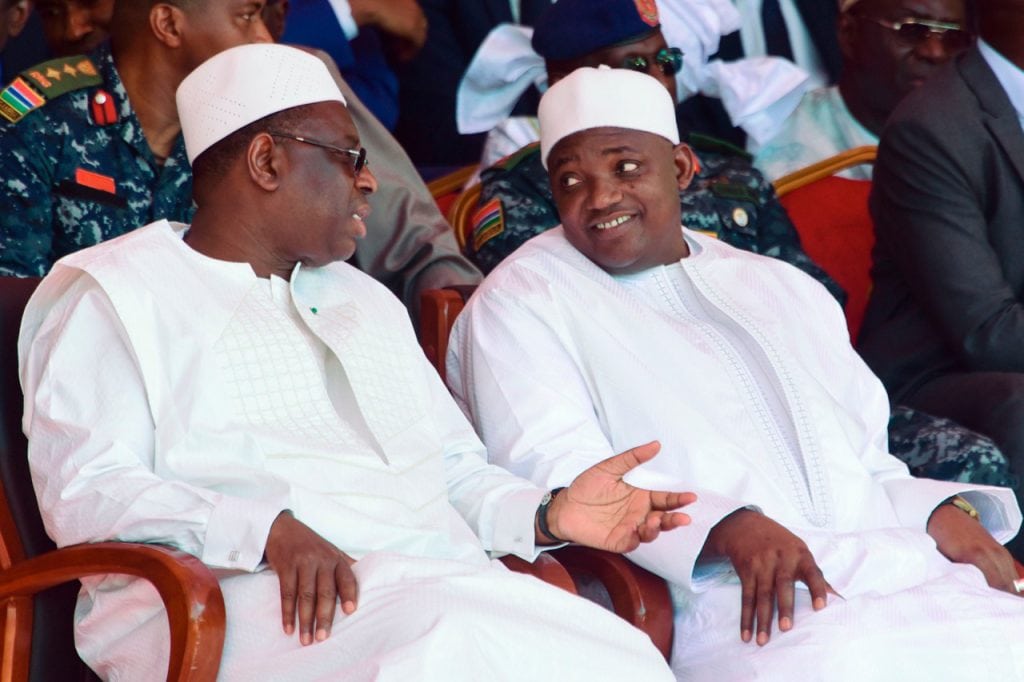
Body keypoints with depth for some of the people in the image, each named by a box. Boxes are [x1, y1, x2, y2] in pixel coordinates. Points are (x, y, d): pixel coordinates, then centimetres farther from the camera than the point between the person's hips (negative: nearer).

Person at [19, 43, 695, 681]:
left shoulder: (365, 300, 33)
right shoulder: (112, 293, 9)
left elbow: (456, 466, 29)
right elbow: (84, 492, -5)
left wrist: (548, 513, 5)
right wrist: (270, 530, -21)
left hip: (442, 584, 6)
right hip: (248, 596, -6)